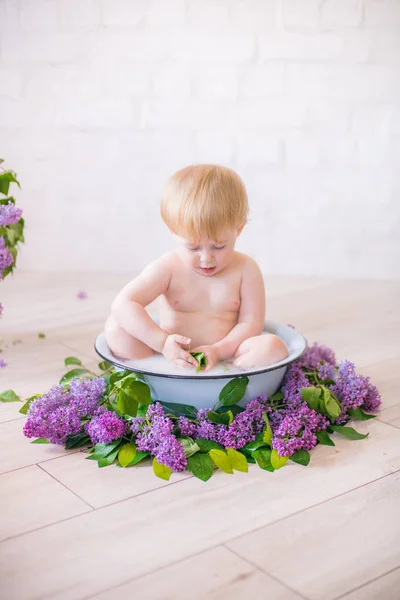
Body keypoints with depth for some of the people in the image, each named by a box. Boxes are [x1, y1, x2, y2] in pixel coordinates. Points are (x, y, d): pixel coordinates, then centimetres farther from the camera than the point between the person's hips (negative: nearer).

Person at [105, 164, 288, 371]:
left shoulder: (245, 269, -2)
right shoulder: (168, 268, -6)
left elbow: (251, 323, -3)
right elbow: (123, 304, -17)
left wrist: (218, 350, -21)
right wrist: (163, 342, -29)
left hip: (227, 356, 1)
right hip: (172, 358, 0)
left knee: (273, 346, -28)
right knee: (115, 327, -17)